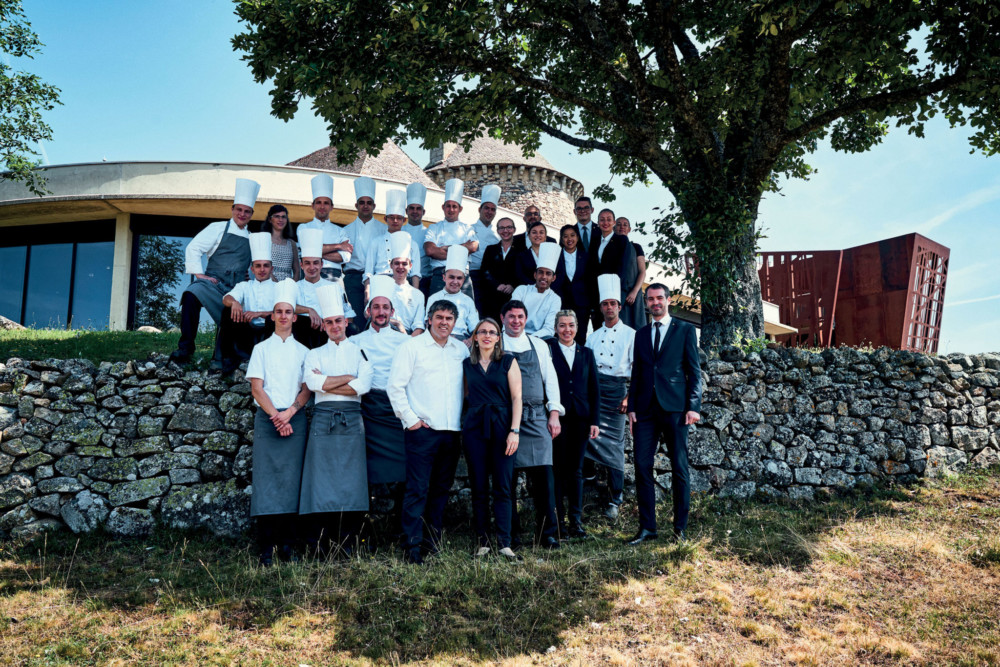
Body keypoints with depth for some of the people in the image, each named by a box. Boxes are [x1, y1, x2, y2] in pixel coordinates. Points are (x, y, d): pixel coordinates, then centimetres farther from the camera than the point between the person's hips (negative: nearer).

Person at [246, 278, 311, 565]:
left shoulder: (302, 351, 12)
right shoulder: (262, 349, 9)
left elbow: (306, 390, 5)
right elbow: (257, 388, 1)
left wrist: (289, 413, -11)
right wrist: (276, 416, -10)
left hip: (295, 420, 1)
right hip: (267, 419, -1)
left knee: (291, 479, -1)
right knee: (266, 479, -6)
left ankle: (287, 543, 4)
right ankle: (266, 547, -3)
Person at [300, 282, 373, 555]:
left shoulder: (360, 351, 14)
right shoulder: (315, 354, 16)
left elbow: (364, 386, -4)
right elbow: (313, 383, -5)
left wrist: (328, 383, -3)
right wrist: (350, 377, -5)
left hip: (352, 419, 0)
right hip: (323, 418, 1)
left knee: (351, 480, -4)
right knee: (321, 478, -4)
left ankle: (346, 541, 4)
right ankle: (319, 540, 3)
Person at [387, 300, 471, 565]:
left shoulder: (461, 350, 13)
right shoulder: (411, 347, 0)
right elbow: (395, 386, -4)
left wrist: (466, 417, 10)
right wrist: (410, 418, -8)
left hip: (452, 430, 5)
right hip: (422, 430, -5)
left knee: (442, 488, 11)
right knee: (417, 489, -5)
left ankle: (433, 539, 22)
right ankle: (413, 546, 1)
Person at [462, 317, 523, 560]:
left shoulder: (508, 362, 5)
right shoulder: (467, 364, 12)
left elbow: (516, 397, 0)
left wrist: (514, 431, -10)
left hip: (501, 426, -2)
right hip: (474, 427, 2)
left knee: (503, 487, -3)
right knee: (478, 487, 3)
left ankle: (504, 543, 1)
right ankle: (482, 541, 12)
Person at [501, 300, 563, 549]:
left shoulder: (539, 346, 17)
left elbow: (550, 379, 15)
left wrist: (554, 414, 5)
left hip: (536, 416, 2)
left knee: (543, 472, -6)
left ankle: (547, 533, 1)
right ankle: (511, 532, 12)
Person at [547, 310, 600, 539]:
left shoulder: (586, 353, 13)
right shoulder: (547, 349, 3)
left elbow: (594, 389, 12)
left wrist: (594, 421, 5)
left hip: (580, 417, 3)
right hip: (556, 417, -3)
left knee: (576, 469, 6)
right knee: (558, 469, -1)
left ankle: (576, 520, 10)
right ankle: (558, 520, 6)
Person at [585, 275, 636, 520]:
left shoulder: (630, 334, 5)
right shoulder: (593, 337, 17)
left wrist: (629, 396, -9)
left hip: (616, 388, -4)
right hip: (593, 388, 4)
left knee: (613, 444, -2)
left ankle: (614, 500, 4)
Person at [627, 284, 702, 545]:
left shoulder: (685, 330, 6)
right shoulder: (641, 334, 16)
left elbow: (694, 371, 2)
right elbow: (636, 373, 15)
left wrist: (693, 406, -8)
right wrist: (632, 406, 6)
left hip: (675, 407, -3)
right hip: (646, 409, 3)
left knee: (679, 469, 3)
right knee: (642, 467, -1)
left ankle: (680, 527, 13)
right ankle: (647, 527, 7)